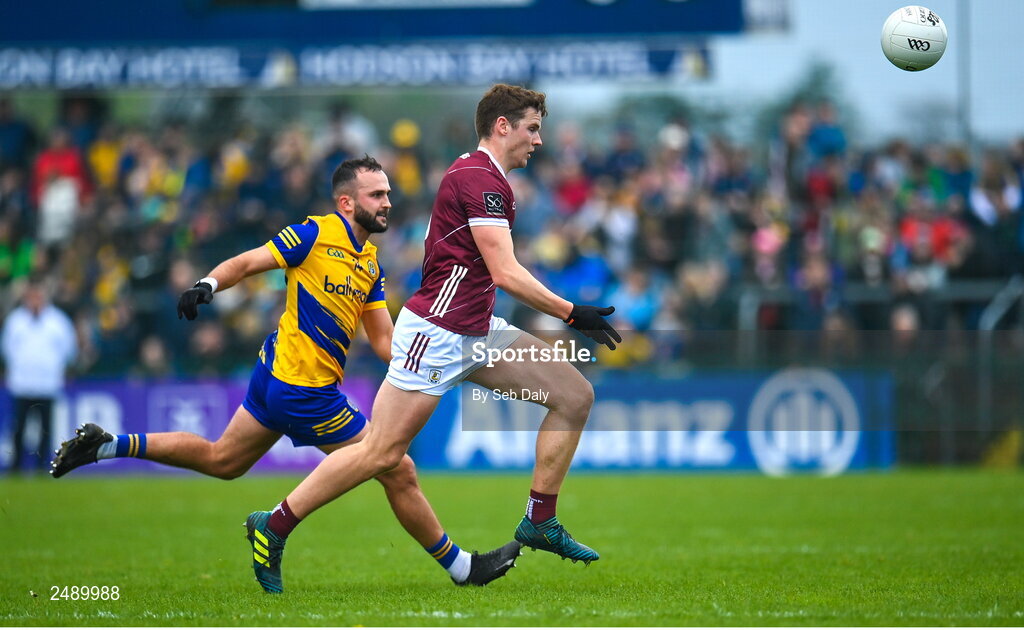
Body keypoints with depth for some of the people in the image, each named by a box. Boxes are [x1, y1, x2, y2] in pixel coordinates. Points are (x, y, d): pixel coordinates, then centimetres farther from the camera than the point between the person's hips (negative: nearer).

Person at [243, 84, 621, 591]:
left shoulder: (478, 174, 16)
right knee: (382, 453, -9)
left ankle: (540, 522, 7)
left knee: (575, 395, 2)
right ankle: (272, 528, 1)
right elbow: (506, 275, -21)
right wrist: (572, 314, -16)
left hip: (476, 332, 10)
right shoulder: (480, 178, -16)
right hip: (436, 334, -10)